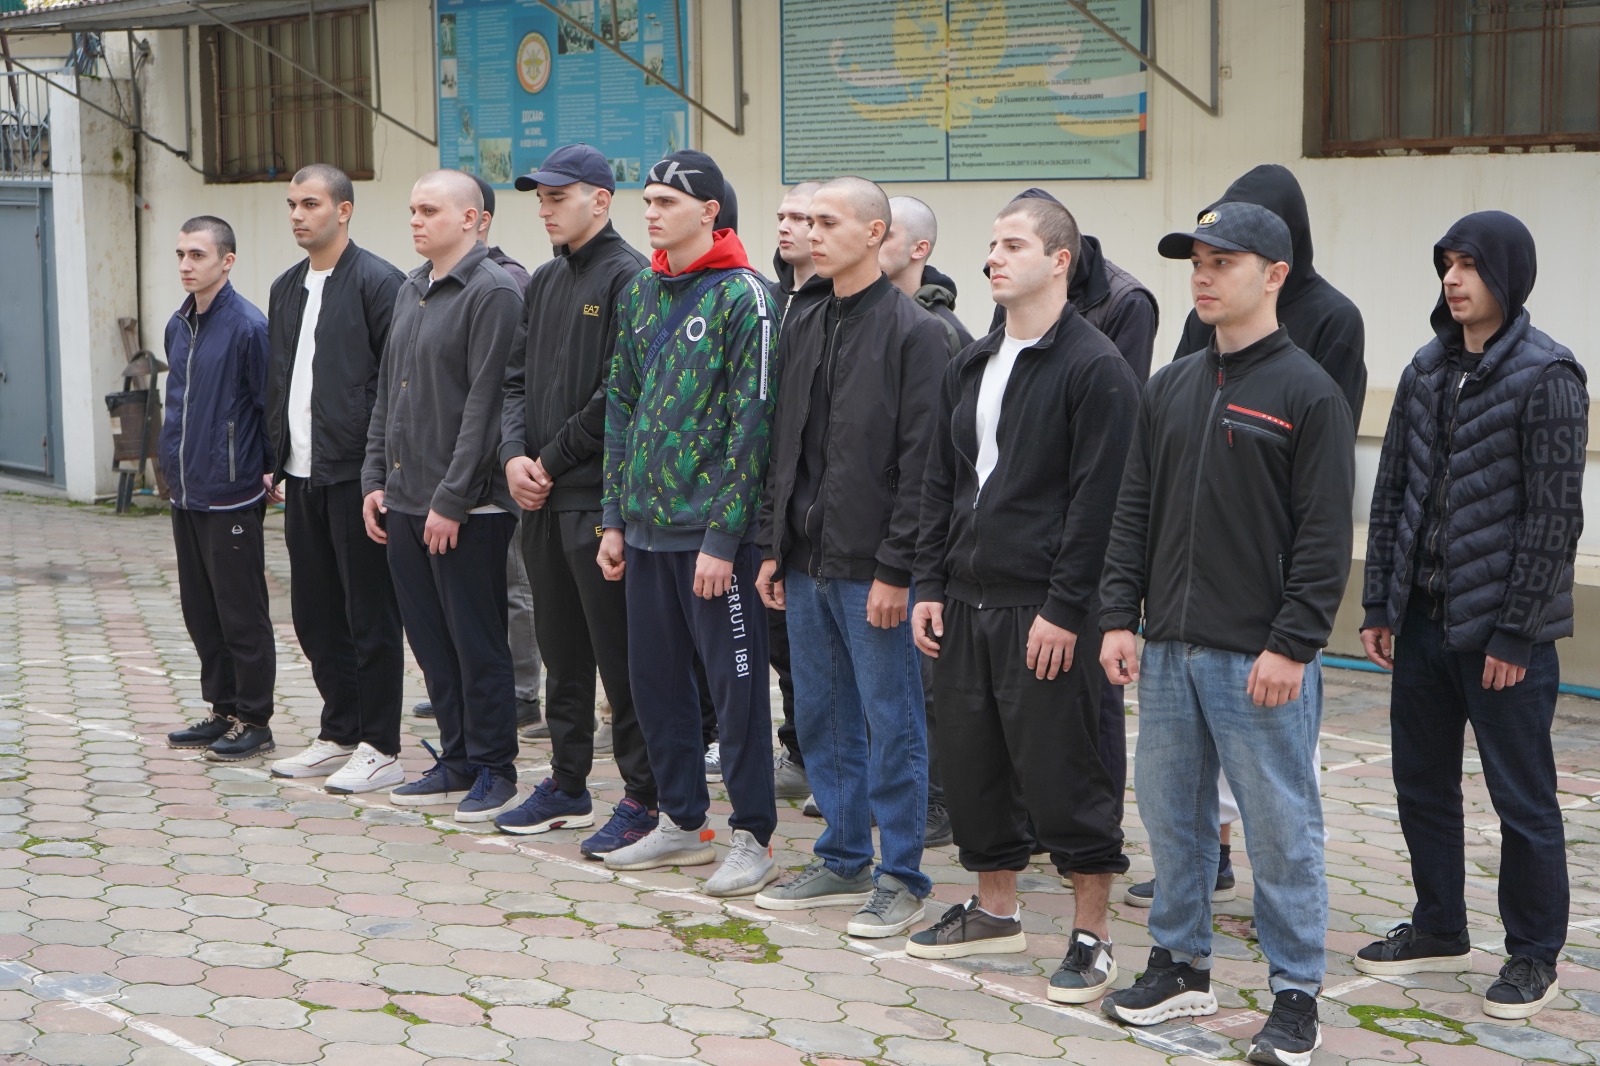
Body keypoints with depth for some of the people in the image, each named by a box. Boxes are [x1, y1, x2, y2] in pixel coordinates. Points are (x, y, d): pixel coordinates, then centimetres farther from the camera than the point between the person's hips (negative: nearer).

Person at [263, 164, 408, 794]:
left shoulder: (378, 283, -9)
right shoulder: (286, 288, 15)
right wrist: (279, 461, 15)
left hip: (355, 474, -8)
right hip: (302, 476, 8)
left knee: (370, 617, -1)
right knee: (315, 613, 13)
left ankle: (380, 750, 6)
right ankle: (338, 736, 24)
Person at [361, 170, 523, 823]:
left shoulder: (493, 293, -12)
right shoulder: (410, 291, 15)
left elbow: (485, 403, -17)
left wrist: (452, 499, -18)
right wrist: (375, 476, 11)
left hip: (466, 507, -8)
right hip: (403, 501, 8)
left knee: (477, 642, 0)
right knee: (430, 640, 12)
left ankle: (494, 769, 11)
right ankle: (456, 762, 22)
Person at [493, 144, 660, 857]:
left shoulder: (628, 278, -10)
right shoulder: (544, 282, 16)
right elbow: (516, 378, 16)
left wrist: (554, 460, -11)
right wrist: (515, 455, -2)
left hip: (601, 501, -8)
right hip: (542, 502, 8)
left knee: (620, 654, -3)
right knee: (561, 650, 16)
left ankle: (643, 796, 4)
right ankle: (567, 784, 26)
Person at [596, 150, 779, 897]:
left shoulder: (743, 297, -10)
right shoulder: (641, 294, 12)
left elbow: (752, 422, -14)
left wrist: (722, 537, -16)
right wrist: (614, 517, 10)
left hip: (714, 529, -7)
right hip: (647, 526, 7)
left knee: (735, 682, 0)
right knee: (655, 675, 13)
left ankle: (753, 837, 10)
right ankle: (682, 821, 27)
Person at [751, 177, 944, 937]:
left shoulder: (913, 332, -10)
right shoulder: (802, 330, 13)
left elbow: (922, 461, -14)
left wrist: (896, 567, -17)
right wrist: (774, 546, 11)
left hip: (874, 569, -7)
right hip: (806, 565, 7)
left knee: (892, 724, 1)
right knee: (822, 718, 13)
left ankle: (901, 877, 10)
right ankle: (843, 860, 26)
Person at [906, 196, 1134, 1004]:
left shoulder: (1094, 368, -10)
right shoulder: (971, 366, 14)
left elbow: (1098, 500, -14)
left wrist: (1064, 608, -17)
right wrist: (931, 585, 10)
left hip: (1044, 609, -7)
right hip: (965, 602, 7)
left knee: (1060, 768, -2)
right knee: (973, 759, 13)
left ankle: (1091, 935, 9)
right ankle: (995, 909, 28)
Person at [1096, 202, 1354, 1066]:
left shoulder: (1307, 394, -7)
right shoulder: (1170, 388, 12)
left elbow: (1324, 537, -11)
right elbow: (1134, 510, 14)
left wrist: (1292, 646, -15)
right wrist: (1119, 614, 6)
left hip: (1261, 658, -6)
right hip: (1168, 648, 6)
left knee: (1281, 825, 1)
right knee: (1170, 810, 13)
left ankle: (1296, 995, 12)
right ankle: (1180, 966, 28)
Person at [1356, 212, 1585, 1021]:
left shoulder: (1546, 377, -11)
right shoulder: (1428, 370, 9)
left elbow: (1554, 516, -13)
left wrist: (1515, 633, -15)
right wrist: (1379, 605, 8)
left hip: (1501, 630, -7)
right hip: (1422, 620, 7)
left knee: (1522, 798, 3)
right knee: (1421, 783, 15)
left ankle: (1534, 956, 17)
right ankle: (1439, 930, 30)